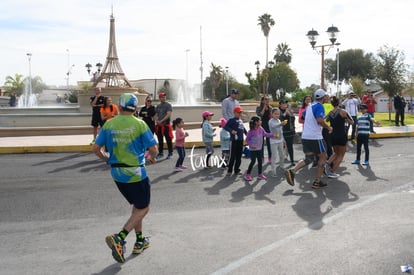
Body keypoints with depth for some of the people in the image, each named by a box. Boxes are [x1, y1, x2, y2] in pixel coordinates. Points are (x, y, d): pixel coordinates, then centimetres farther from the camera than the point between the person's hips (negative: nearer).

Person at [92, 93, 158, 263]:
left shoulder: (108, 124, 0)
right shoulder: (139, 124, -11)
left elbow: (95, 149, 0)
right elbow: (153, 149, -12)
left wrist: (107, 160, 18)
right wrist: (151, 158, 11)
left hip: (117, 173, 5)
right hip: (135, 173, -5)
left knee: (137, 206, 22)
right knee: (143, 209, 8)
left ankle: (140, 242, 28)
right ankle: (119, 238, -9)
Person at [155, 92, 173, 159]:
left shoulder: (168, 105, -3)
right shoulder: (158, 106, 14)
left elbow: (168, 115, -13)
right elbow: (156, 115, 15)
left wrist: (161, 121, -18)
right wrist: (157, 121, -5)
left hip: (166, 125, -6)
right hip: (159, 125, 6)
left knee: (168, 140, -3)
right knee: (160, 140, 11)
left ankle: (170, 153, 5)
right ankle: (161, 153, 21)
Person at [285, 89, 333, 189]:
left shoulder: (309, 106, 15)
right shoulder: (319, 106, -10)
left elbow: (304, 118, 28)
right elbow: (320, 120, -23)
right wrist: (328, 128, -9)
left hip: (305, 136, 7)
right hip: (315, 137, -7)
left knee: (308, 159, 11)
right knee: (322, 157, 8)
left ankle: (292, 171, -11)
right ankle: (317, 182, 8)